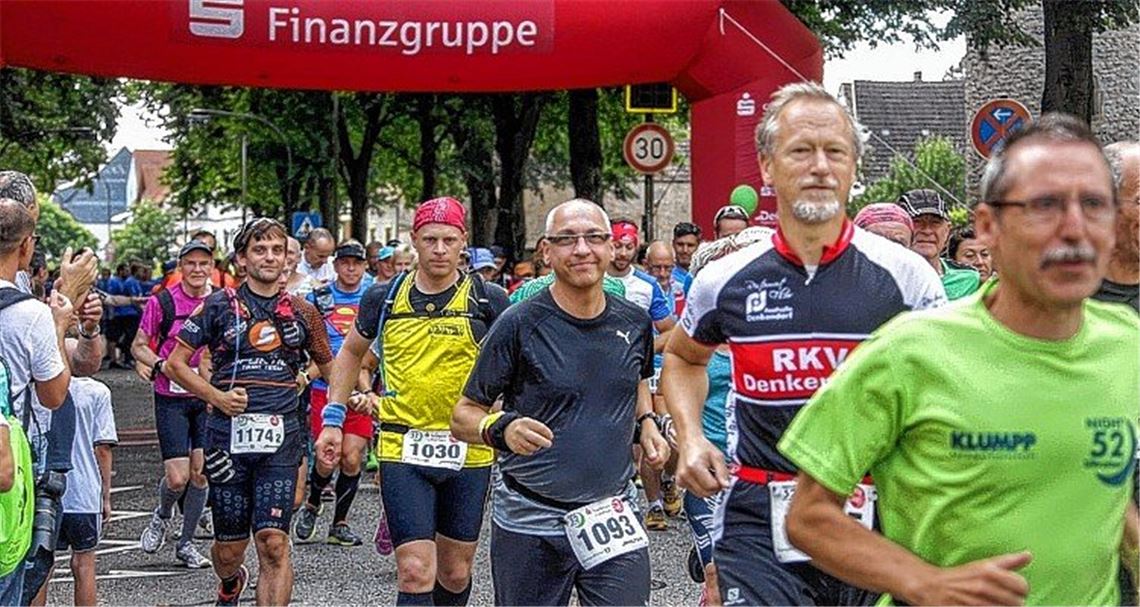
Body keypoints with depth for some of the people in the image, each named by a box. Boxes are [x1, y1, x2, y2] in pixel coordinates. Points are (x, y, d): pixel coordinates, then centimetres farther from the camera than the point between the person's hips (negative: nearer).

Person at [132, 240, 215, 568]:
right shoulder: (162, 302, -6)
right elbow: (139, 346, 1)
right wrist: (161, 364, -17)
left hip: (208, 397, 3)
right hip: (171, 398, -3)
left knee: (201, 473, 2)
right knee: (177, 478, -9)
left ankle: (186, 542, 18)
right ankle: (162, 516, 25)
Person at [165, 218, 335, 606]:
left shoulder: (301, 312, 10)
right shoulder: (219, 305, 4)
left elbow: (329, 368, 21)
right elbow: (174, 364, 6)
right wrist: (216, 396, -8)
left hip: (280, 437, 0)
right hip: (228, 434, 0)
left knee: (274, 543, -13)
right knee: (230, 547, 10)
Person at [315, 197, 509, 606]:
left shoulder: (488, 301, -2)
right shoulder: (384, 299, 3)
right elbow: (350, 353, 19)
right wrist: (333, 420, 13)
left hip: (468, 452, 0)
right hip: (403, 449, 0)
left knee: (455, 573, 12)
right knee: (416, 573, -10)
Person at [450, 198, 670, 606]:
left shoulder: (635, 323, 5)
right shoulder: (520, 324, -9)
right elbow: (463, 416, -6)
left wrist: (646, 423, 9)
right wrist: (500, 429, -27)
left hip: (614, 515, 3)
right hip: (529, 524, -3)